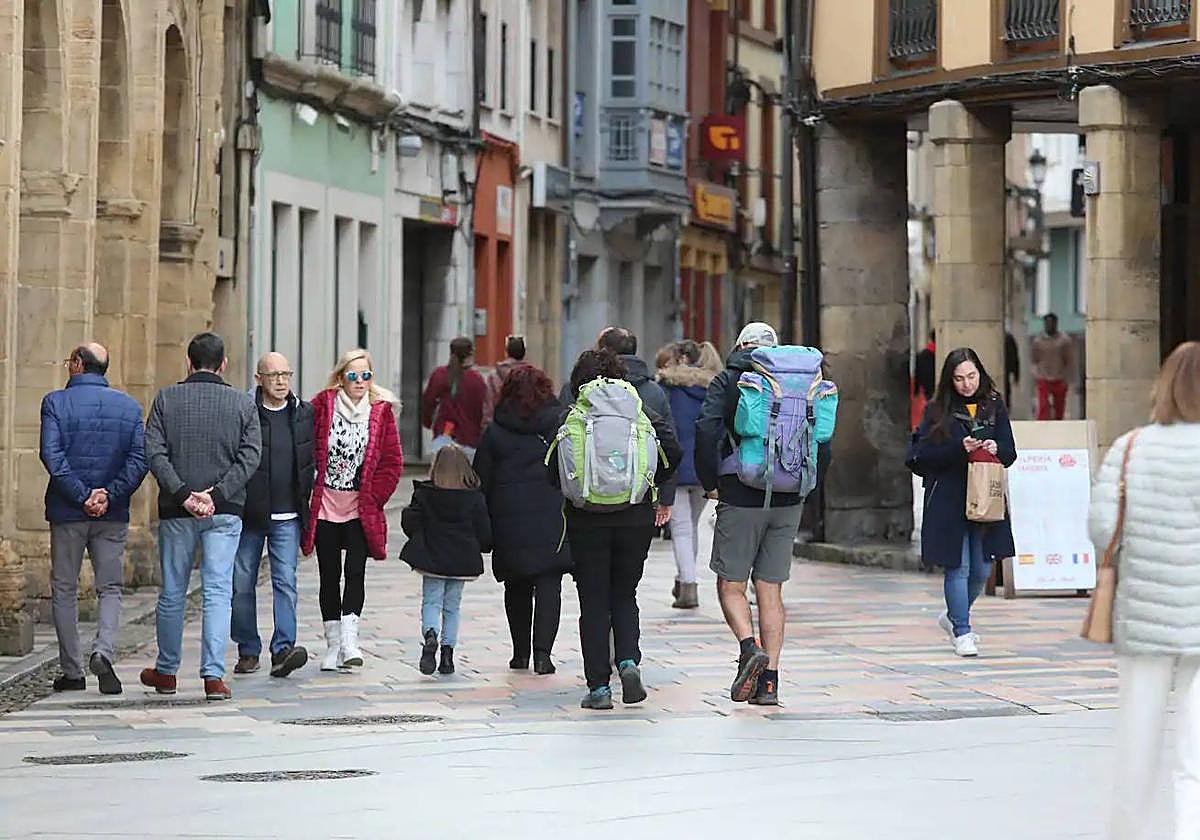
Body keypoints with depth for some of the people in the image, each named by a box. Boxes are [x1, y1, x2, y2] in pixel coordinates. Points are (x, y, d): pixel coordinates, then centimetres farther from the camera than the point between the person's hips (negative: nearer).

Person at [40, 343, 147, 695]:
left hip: (67, 511, -2)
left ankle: (72, 672, 10)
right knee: (110, 588, 9)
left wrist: (81, 495, -14)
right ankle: (103, 651, -15)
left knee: (64, 590, 9)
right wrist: (109, 494, -9)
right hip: (113, 514, 2)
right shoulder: (129, 406, 4)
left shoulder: (56, 402, -5)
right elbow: (139, 459, -4)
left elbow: (52, 455, -15)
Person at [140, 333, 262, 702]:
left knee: (172, 592, 12)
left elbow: (154, 453, -8)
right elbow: (250, 457, -7)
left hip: (175, 510, 1)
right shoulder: (243, 403, 2)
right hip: (225, 512, -1)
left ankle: (166, 671, 25)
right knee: (218, 592, -1)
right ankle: (214, 675, -9)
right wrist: (216, 495, -12)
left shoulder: (166, 399, 1)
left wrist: (183, 494, -12)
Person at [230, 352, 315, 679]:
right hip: (248, 516, -1)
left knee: (285, 582, -9)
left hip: (287, 517, 1)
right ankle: (248, 650, 17)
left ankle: (283, 649, -15)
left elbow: (312, 461, 17)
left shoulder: (304, 413, 7)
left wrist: (304, 499, 11)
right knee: (242, 584, 5)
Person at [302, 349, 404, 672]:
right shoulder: (323, 406, -1)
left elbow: (392, 462, 3)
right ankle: (333, 644, 12)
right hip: (325, 506, 1)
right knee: (329, 576, 5)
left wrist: (373, 497, -3)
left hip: (361, 508, -1)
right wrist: (310, 491, -2)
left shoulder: (381, 411, 1)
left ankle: (349, 640, -16)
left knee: (355, 572, -13)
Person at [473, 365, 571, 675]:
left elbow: (482, 480, 3)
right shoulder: (561, 422, -1)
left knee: (517, 586, 14)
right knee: (549, 583, -1)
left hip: (509, 518, 1)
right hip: (552, 517, -1)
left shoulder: (495, 430, 2)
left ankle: (521, 652, 18)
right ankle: (542, 652, -13)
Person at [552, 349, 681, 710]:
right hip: (636, 517, 2)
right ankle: (628, 661, -6)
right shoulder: (641, 411, 2)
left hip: (587, 520, -2)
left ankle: (598, 686, 2)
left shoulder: (572, 417, -3)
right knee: (624, 596, 17)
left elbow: (555, 471, -7)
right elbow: (672, 450, -7)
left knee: (593, 602, 5)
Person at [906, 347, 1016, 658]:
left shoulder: (994, 407, 8)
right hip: (949, 501, -3)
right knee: (958, 567, -4)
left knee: (982, 570, 7)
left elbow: (1010, 454, 8)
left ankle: (953, 617, 32)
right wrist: (960, 449, -19)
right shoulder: (938, 411, -1)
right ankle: (962, 632, 8)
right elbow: (922, 455, -7)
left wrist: (996, 449, -14)